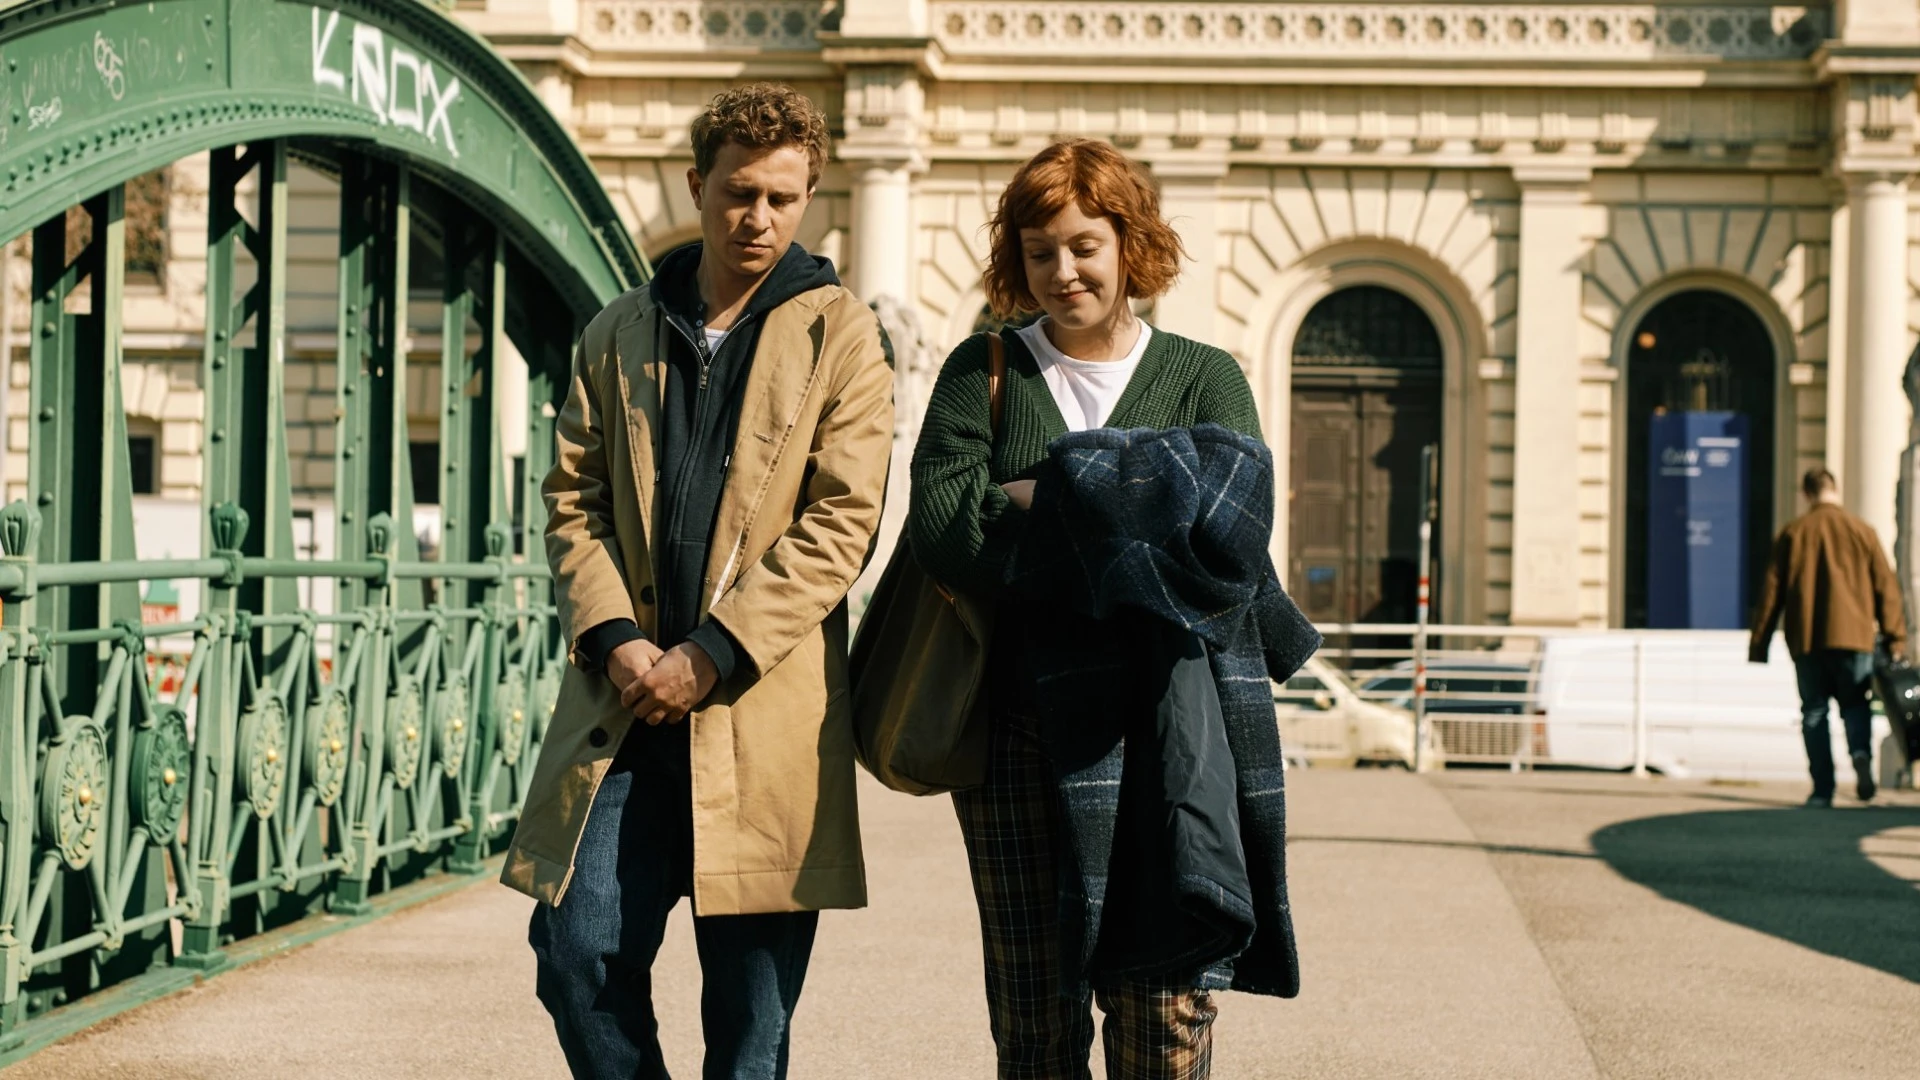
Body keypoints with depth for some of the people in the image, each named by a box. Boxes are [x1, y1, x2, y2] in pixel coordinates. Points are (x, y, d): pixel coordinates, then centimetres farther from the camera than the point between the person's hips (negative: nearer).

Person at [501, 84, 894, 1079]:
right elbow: (572, 500, 11)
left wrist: (711, 656, -11)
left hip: (764, 710, -3)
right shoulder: (619, 335, 15)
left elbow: (842, 519, -5)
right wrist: (614, 639, -6)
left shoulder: (838, 333, 4)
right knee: (579, 955, -4)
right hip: (626, 700, 3)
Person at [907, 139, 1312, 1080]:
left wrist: (1045, 499, -12)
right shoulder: (983, 371, 11)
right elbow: (943, 533, -5)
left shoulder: (1204, 380, 12)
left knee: (1167, 1002, -5)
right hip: (1015, 720, 1)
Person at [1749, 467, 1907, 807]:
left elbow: (1772, 591, 4)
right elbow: (1885, 587, 3)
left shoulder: (1792, 533, 4)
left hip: (1806, 639, 0)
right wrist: (1896, 639, 8)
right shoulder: (1862, 531, 4)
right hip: (1853, 637, 0)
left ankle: (1822, 789, -2)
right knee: (1855, 703, 11)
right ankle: (1861, 753, -20)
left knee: (1814, 712, 6)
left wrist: (1759, 644, 8)